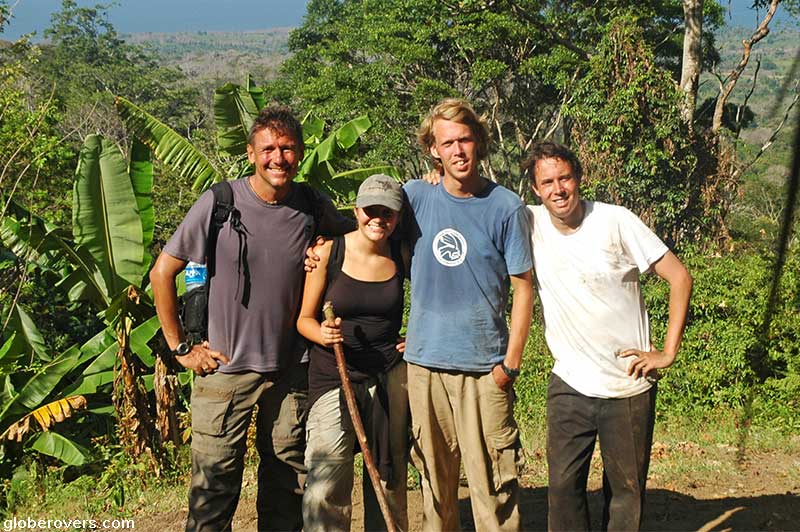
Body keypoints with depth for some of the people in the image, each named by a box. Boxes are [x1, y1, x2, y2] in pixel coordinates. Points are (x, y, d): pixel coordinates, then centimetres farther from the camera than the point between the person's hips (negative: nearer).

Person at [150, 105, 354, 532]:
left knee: (288, 487, 15)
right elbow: (162, 273, -3)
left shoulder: (315, 208, 0)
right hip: (225, 368, -3)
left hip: (292, 371, 3)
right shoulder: (219, 204, -9)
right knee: (213, 489, -1)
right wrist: (180, 347, -3)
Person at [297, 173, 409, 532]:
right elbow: (304, 318, 1)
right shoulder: (327, 252, -5)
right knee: (327, 485, -8)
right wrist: (322, 334, -21)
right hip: (332, 377, -2)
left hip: (390, 377, 2)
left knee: (389, 479, 10)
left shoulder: (403, 256, 1)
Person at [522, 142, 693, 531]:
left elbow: (679, 277, -7)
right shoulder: (529, 223, -5)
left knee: (627, 488, 9)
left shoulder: (615, 221, -11)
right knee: (563, 484, 4)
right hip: (569, 384, 2)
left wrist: (668, 352, -9)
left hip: (630, 387, -1)